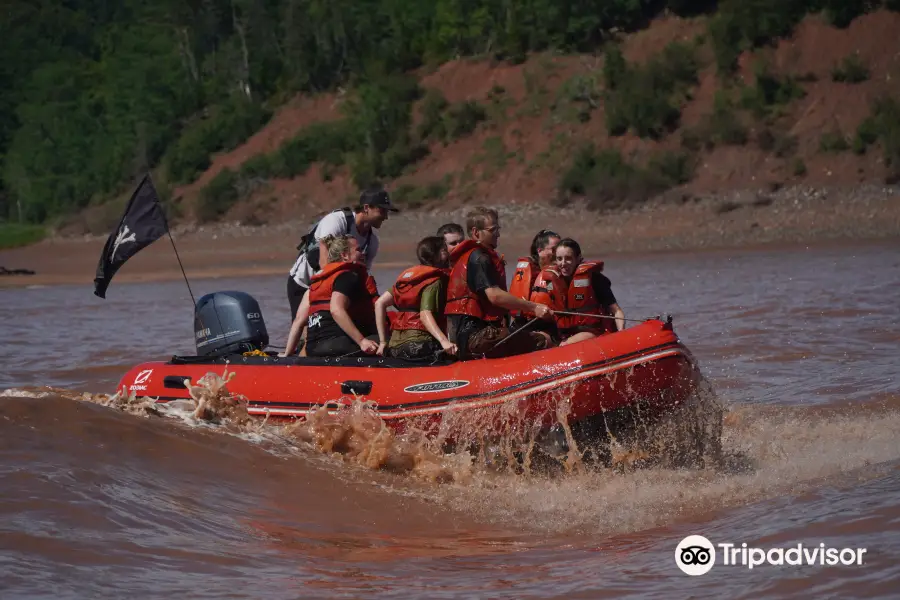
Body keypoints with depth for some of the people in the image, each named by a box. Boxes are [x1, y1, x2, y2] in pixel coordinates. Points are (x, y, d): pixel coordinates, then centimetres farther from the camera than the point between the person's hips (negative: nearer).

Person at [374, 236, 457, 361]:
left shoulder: (410, 273, 22)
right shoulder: (435, 281, -2)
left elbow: (379, 303, 16)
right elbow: (425, 314, -17)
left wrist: (383, 342, 15)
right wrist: (444, 340, -28)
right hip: (417, 344, -8)